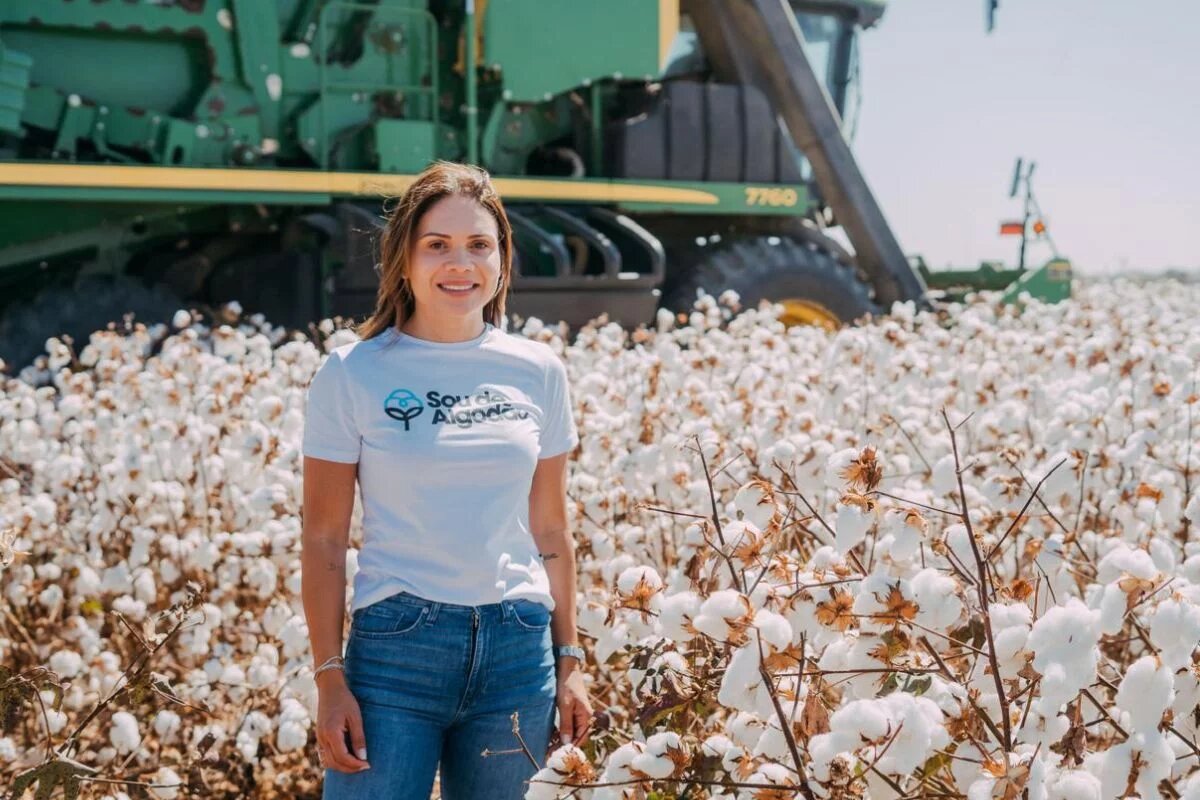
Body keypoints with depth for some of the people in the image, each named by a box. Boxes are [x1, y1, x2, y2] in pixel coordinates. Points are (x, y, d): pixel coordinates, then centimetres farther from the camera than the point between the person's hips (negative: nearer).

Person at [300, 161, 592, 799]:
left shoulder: (538, 372, 4)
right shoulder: (351, 373, -4)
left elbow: (550, 530, 9)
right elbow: (323, 539, -2)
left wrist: (569, 660, 9)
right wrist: (329, 679, -6)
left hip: (519, 648, 3)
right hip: (395, 644, -2)